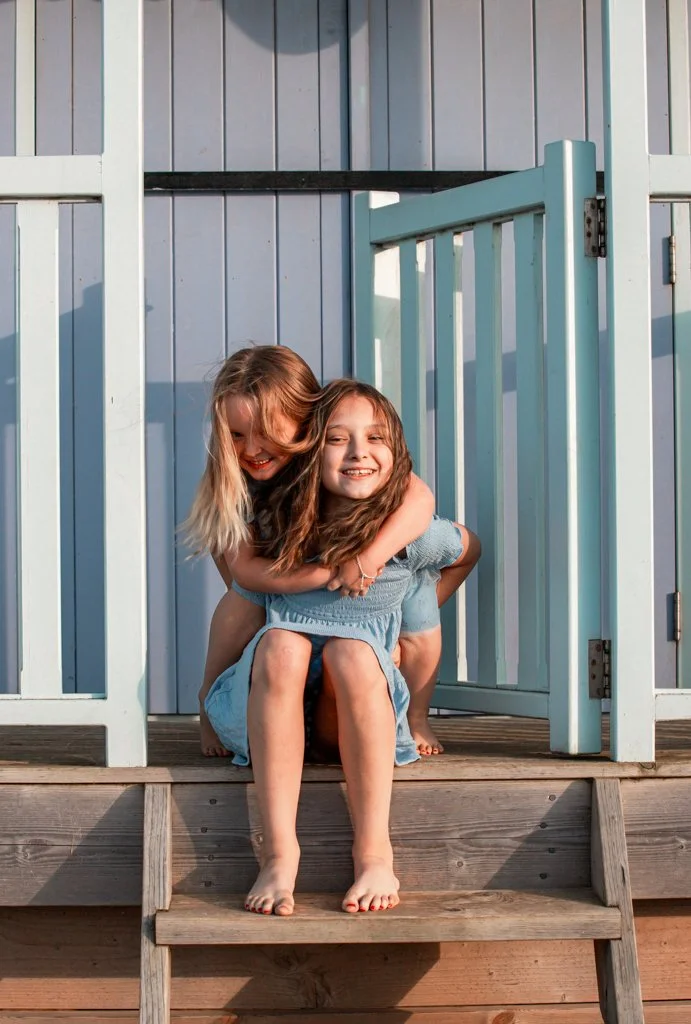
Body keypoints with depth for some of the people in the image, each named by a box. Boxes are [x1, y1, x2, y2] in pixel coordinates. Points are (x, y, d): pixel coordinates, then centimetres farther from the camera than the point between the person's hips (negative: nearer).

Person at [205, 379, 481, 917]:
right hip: (271, 706, 1)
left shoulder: (410, 533, -6)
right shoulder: (279, 524, -5)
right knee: (280, 644, -32)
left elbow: (469, 547, 16)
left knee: (352, 650, -33)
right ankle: (279, 851, -37)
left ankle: (373, 851, -34)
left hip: (357, 710, -1)